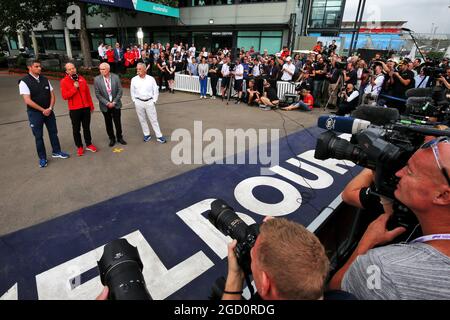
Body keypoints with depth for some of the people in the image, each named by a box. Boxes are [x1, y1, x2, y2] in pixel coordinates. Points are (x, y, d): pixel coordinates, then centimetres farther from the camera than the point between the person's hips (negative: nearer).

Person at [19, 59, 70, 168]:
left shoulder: (45, 80, 3)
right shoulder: (24, 82, -12)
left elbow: (52, 95, 4)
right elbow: (28, 101, -16)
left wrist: (50, 108, -9)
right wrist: (43, 110, -15)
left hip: (49, 111, 4)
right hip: (35, 113, -4)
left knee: (53, 132, 12)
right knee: (38, 136, 6)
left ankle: (56, 151, 30)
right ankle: (42, 158, 18)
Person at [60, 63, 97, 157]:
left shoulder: (82, 79, 6)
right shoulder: (64, 81, -5)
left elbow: (88, 93, 10)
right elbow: (64, 96, -12)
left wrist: (91, 105, 10)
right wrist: (74, 88, -19)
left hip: (86, 108, 3)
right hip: (74, 109, -3)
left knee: (86, 127, 13)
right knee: (76, 129, 7)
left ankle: (89, 144, 25)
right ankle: (79, 147, 18)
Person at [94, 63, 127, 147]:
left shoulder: (115, 77, -7)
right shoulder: (97, 79, -8)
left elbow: (120, 91, -5)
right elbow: (98, 94, -6)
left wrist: (114, 102, -11)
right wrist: (107, 103, -13)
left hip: (115, 104, 0)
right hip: (105, 105, 0)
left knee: (118, 122, 8)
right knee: (108, 123, 10)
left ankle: (119, 137, 26)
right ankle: (112, 139, 26)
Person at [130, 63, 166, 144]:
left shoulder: (151, 79, -4)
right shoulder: (134, 79, -1)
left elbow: (155, 90, 1)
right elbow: (132, 91, 7)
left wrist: (154, 101, -3)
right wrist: (134, 101, 4)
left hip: (149, 102, -2)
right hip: (139, 102, 2)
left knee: (154, 119, 3)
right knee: (142, 120, 11)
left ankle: (159, 136, 8)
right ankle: (146, 135, 25)